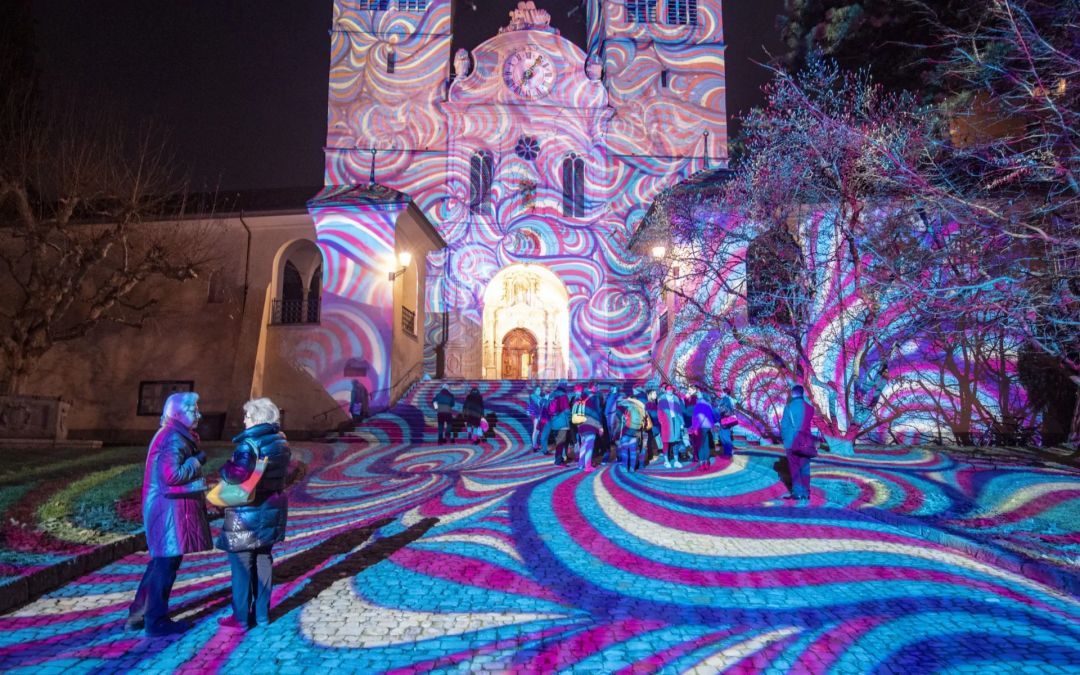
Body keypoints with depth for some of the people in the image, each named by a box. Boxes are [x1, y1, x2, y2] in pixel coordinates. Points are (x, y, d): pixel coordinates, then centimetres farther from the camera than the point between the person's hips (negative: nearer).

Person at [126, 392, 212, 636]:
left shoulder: (177, 436, 13)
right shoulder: (173, 439, -19)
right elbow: (171, 475, -26)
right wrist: (197, 461, -16)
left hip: (168, 507, 10)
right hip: (170, 508, -10)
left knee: (160, 561, 18)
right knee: (167, 564, 0)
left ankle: (139, 615, 28)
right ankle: (157, 621, 12)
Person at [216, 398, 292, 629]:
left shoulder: (250, 443, -19)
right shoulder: (281, 443, 6)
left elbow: (236, 474, -31)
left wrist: (224, 469, -11)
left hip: (247, 513, -8)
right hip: (272, 509, 8)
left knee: (241, 563, 5)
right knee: (263, 560, 16)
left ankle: (241, 617, 15)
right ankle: (262, 614, 25)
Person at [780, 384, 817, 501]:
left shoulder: (789, 407, -6)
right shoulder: (809, 407, -1)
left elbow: (784, 425, -5)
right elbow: (809, 423, 3)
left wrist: (784, 438, 8)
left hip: (791, 442, -2)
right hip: (805, 442, 2)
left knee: (794, 468, 5)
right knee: (805, 467, 10)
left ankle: (798, 492, 1)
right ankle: (805, 492, 12)